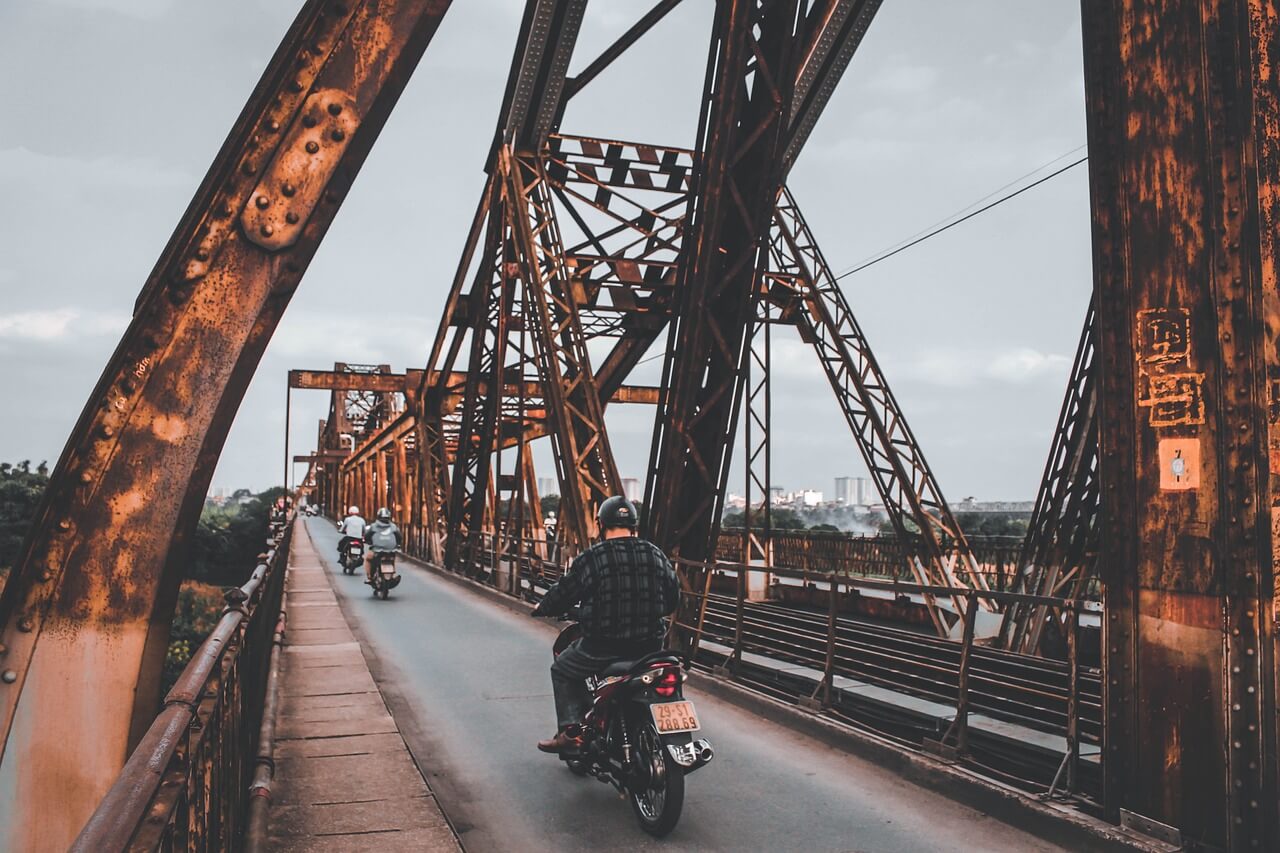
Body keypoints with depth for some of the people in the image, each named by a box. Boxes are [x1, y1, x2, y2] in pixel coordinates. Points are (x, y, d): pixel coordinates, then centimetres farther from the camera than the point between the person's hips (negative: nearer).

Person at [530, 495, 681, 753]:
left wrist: (541, 608, 21)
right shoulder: (656, 554, 4)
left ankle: (570, 730, 5)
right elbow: (673, 598, 13)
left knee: (562, 670, 19)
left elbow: (563, 594, 0)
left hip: (603, 645, -4)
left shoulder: (591, 558, -9)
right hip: (649, 645, 4)